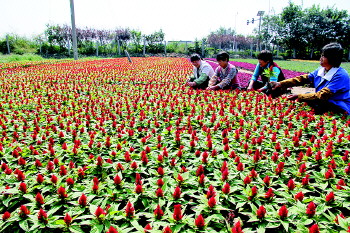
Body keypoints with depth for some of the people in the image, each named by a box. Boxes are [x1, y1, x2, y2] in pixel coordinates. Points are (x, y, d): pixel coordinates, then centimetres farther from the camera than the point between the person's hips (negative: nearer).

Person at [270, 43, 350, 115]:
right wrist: (281, 84, -16)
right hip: (324, 104, 7)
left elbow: (322, 95, -27)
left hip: (339, 109, -7)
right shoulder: (320, 70, 3)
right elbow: (303, 78, -5)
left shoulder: (340, 75, -22)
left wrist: (299, 96, -31)